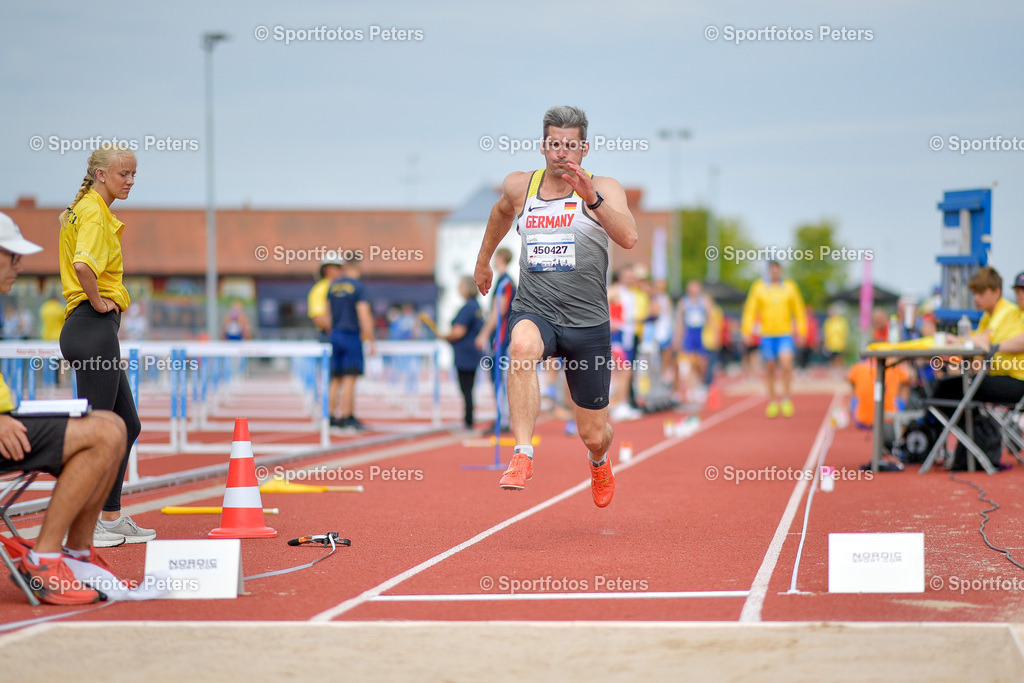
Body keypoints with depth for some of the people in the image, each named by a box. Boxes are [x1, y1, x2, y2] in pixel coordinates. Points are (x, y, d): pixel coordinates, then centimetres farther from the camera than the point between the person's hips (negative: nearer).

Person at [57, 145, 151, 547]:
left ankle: (111, 518, 19)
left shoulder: (83, 209, 19)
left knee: (127, 424, 14)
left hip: (96, 330, 11)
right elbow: (83, 265, -32)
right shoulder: (95, 213, -14)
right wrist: (98, 302, -18)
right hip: (95, 327, -11)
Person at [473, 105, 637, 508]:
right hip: (534, 311, 1)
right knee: (523, 348, -39)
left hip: (587, 322, -1)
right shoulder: (519, 186, 6)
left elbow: (628, 238, -22)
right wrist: (483, 259, 40)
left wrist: (591, 198, -34)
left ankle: (599, 461, 46)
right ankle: (523, 455, -39)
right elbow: (502, 212, 30)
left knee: (593, 433, 7)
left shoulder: (604, 189, -4)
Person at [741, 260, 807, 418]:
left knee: (786, 363, -19)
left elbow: (798, 311, 11)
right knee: (770, 368, 5)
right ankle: (772, 401, 18)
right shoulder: (759, 288, 3)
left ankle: (786, 397, -5)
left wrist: (801, 332, 8)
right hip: (767, 335, 1)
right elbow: (750, 310, 5)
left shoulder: (789, 288, 5)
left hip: (785, 335, -1)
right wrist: (747, 330, -3)